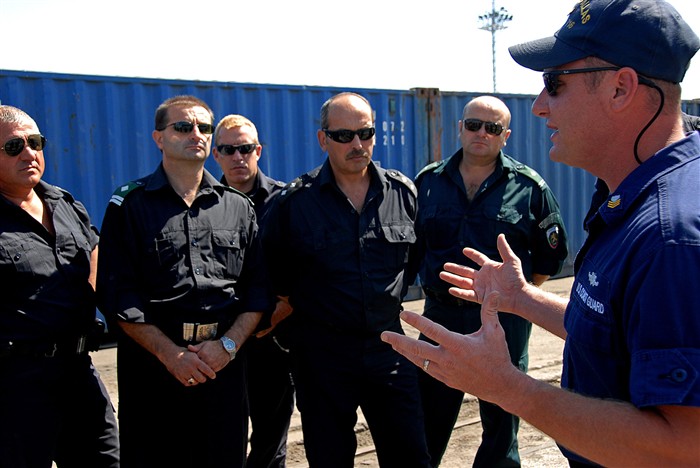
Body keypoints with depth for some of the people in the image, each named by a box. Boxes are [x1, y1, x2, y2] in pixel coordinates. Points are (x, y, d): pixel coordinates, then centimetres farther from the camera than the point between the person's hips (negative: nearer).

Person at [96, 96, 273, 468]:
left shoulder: (239, 207, 10)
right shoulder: (129, 206, 1)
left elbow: (259, 288, 6)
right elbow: (118, 296, -5)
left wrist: (228, 344, -8)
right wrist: (171, 354, -12)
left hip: (225, 363, 3)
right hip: (152, 363, -2)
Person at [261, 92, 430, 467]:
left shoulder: (403, 192, 2)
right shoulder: (294, 201, -5)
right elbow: (270, 271, 5)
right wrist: (298, 307, 7)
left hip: (387, 345, 2)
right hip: (321, 352, -2)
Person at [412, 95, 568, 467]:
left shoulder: (529, 188, -2)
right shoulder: (428, 182, 3)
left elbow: (550, 256, 5)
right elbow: (411, 246, 13)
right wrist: (435, 285, 8)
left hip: (504, 322, -1)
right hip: (441, 315, 2)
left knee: (501, 423, 14)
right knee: (428, 424, 13)